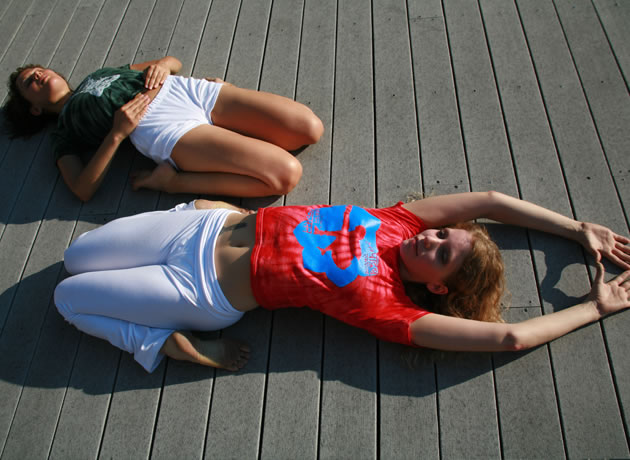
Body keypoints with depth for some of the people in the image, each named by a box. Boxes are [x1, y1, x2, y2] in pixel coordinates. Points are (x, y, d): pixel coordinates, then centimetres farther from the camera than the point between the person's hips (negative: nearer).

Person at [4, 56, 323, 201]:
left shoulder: (102, 73, 34)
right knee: (285, 173, -26)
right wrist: (117, 133, -8)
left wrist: (162, 66, 7)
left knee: (310, 128, -10)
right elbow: (83, 190, 0)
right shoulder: (65, 132, 18)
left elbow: (174, 62, 32)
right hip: (163, 128, -5)